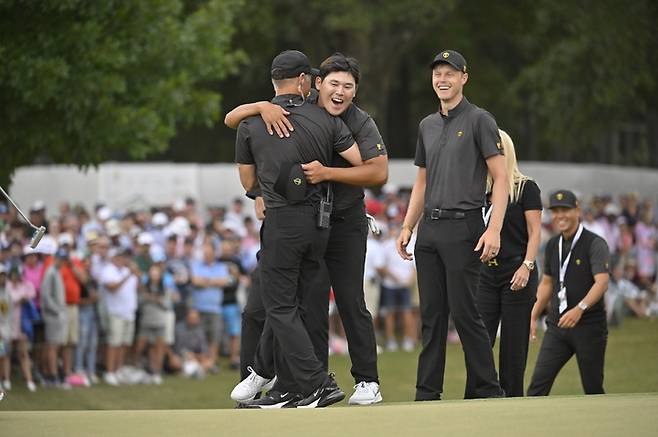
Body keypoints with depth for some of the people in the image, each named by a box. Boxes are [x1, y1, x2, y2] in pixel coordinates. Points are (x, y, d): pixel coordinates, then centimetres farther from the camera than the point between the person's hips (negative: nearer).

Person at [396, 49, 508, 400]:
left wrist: (494, 229, -17)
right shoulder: (427, 126, 18)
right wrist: (407, 227, 15)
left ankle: (486, 390, -2)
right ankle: (428, 394, 9)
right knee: (431, 314, 6)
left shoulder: (479, 120, -2)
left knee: (464, 312, -9)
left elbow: (500, 178, -7)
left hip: (463, 226, -7)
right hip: (429, 229, 7)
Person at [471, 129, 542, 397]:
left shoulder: (526, 188, -1)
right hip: (486, 273, 4)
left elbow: (535, 232, -6)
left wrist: (527, 266, -18)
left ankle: (512, 398, 6)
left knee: (513, 342, -1)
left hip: (516, 272, -4)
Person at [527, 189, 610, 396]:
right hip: (557, 326, 5)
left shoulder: (595, 244, -7)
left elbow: (602, 282, -19)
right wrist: (534, 316, 18)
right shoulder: (553, 245, 13)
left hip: (589, 326, -5)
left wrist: (580, 309, -33)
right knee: (538, 383, -8)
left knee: (593, 388, -1)